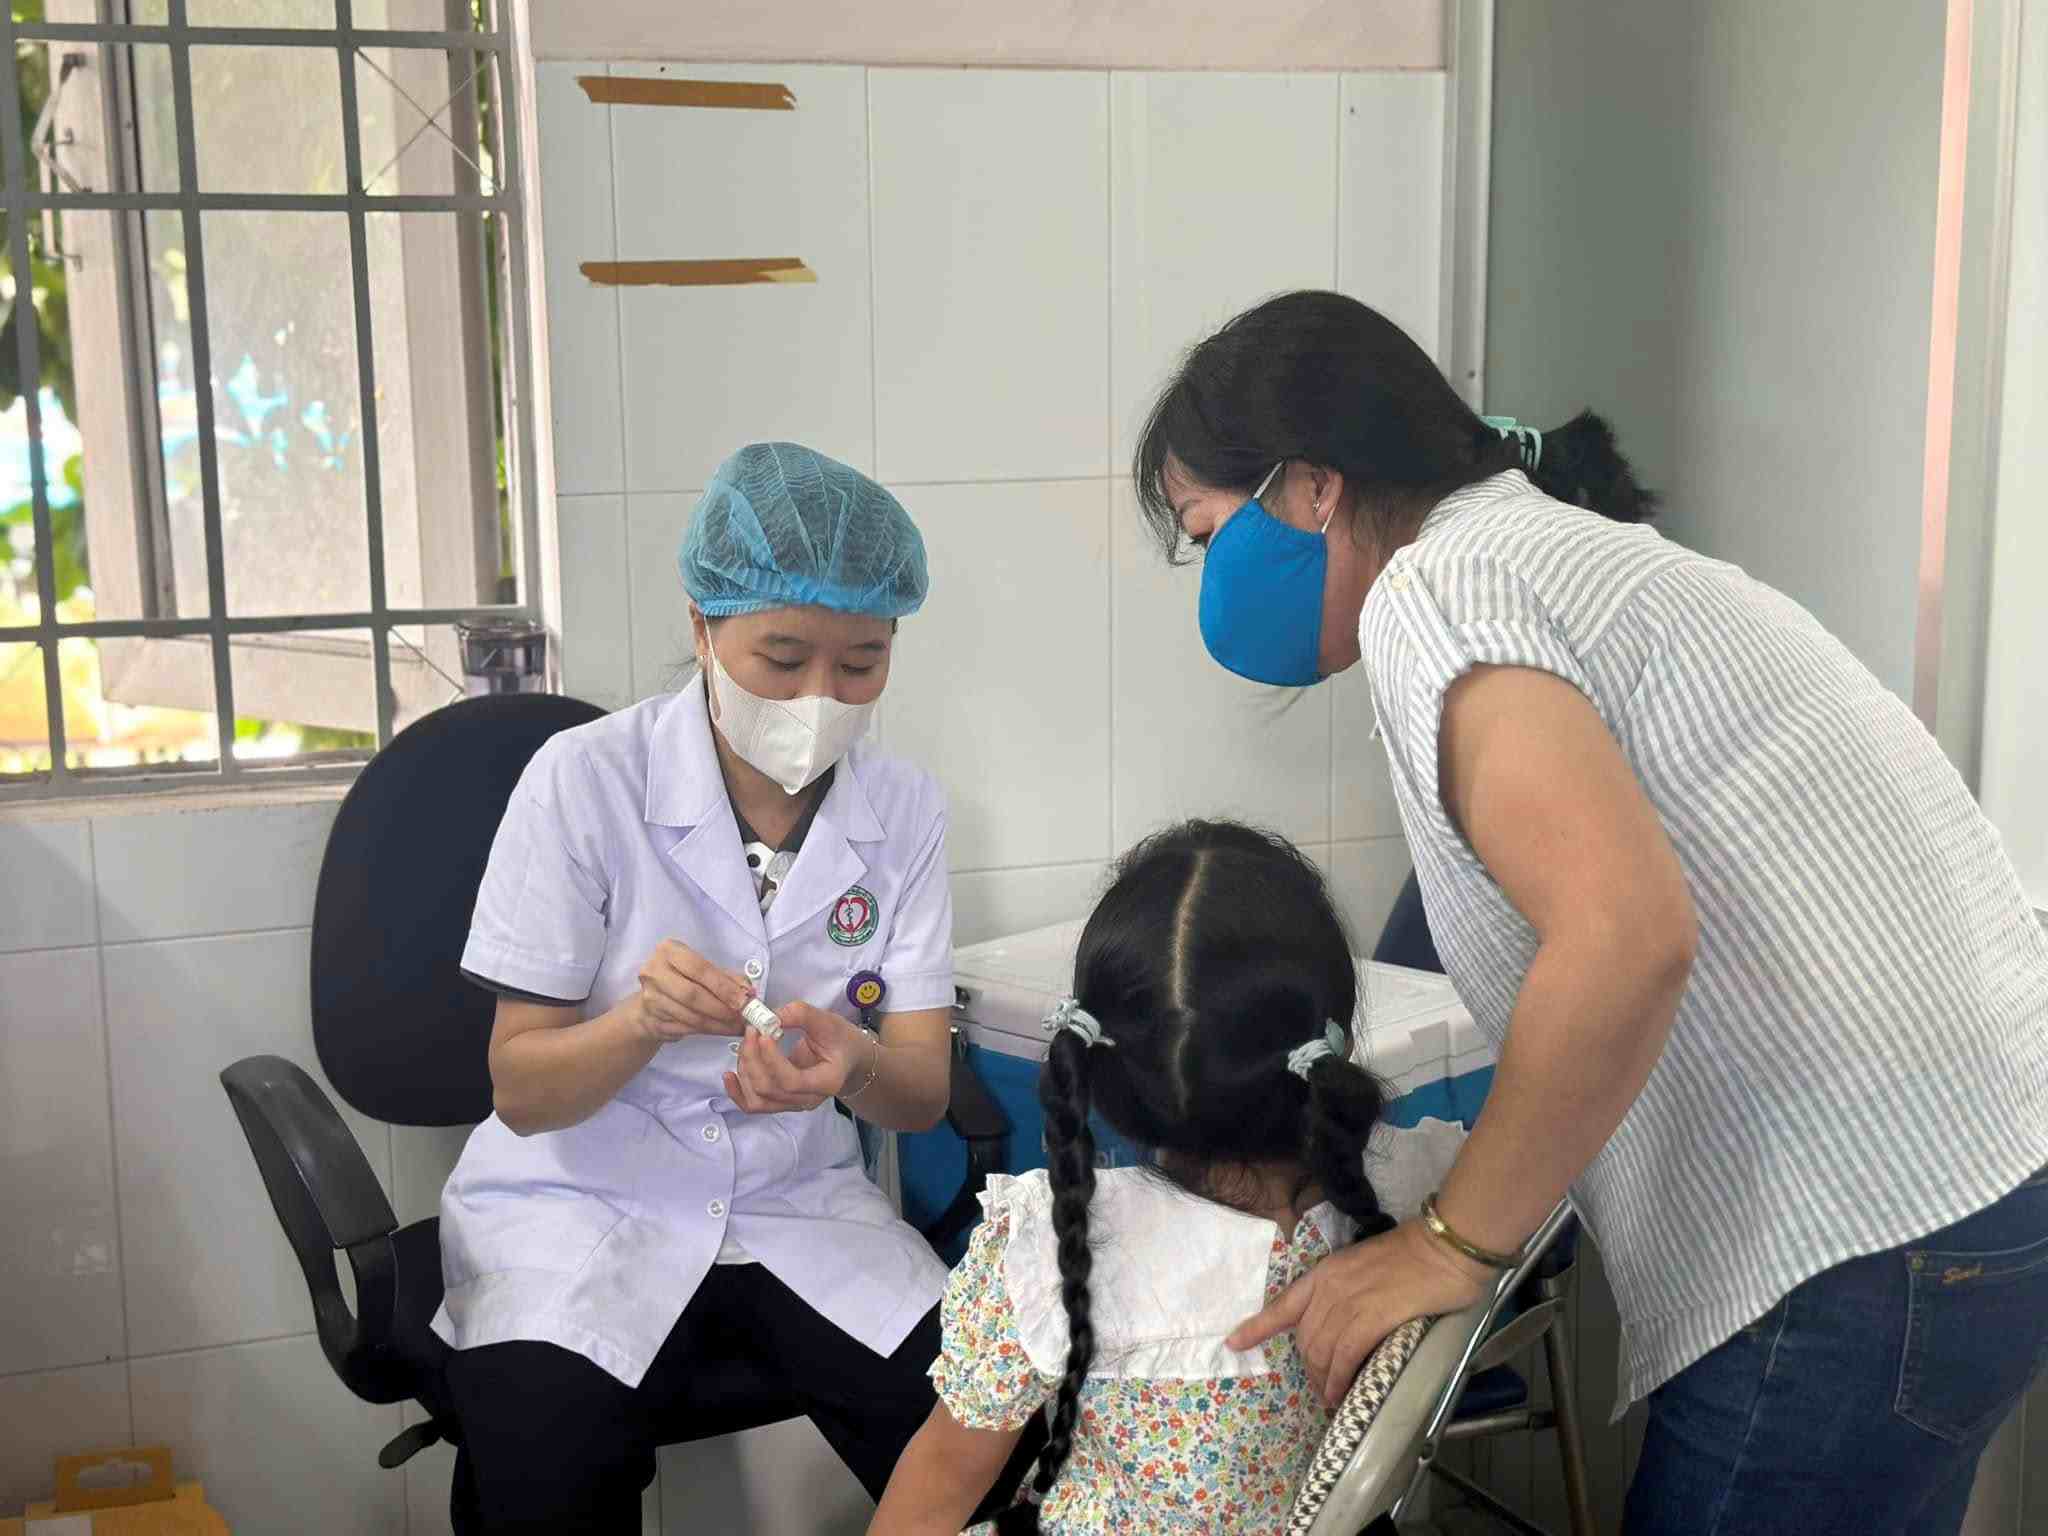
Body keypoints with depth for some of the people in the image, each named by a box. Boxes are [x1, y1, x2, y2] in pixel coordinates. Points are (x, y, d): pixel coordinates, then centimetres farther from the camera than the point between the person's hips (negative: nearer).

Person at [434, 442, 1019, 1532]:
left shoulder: (903, 810, -2)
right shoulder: (586, 780, -13)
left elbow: (923, 1092, -3)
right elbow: (521, 1091, -10)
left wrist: (852, 1064, -28)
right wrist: (640, 1022, -33)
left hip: (798, 1210, 3)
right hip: (579, 1208, -3)